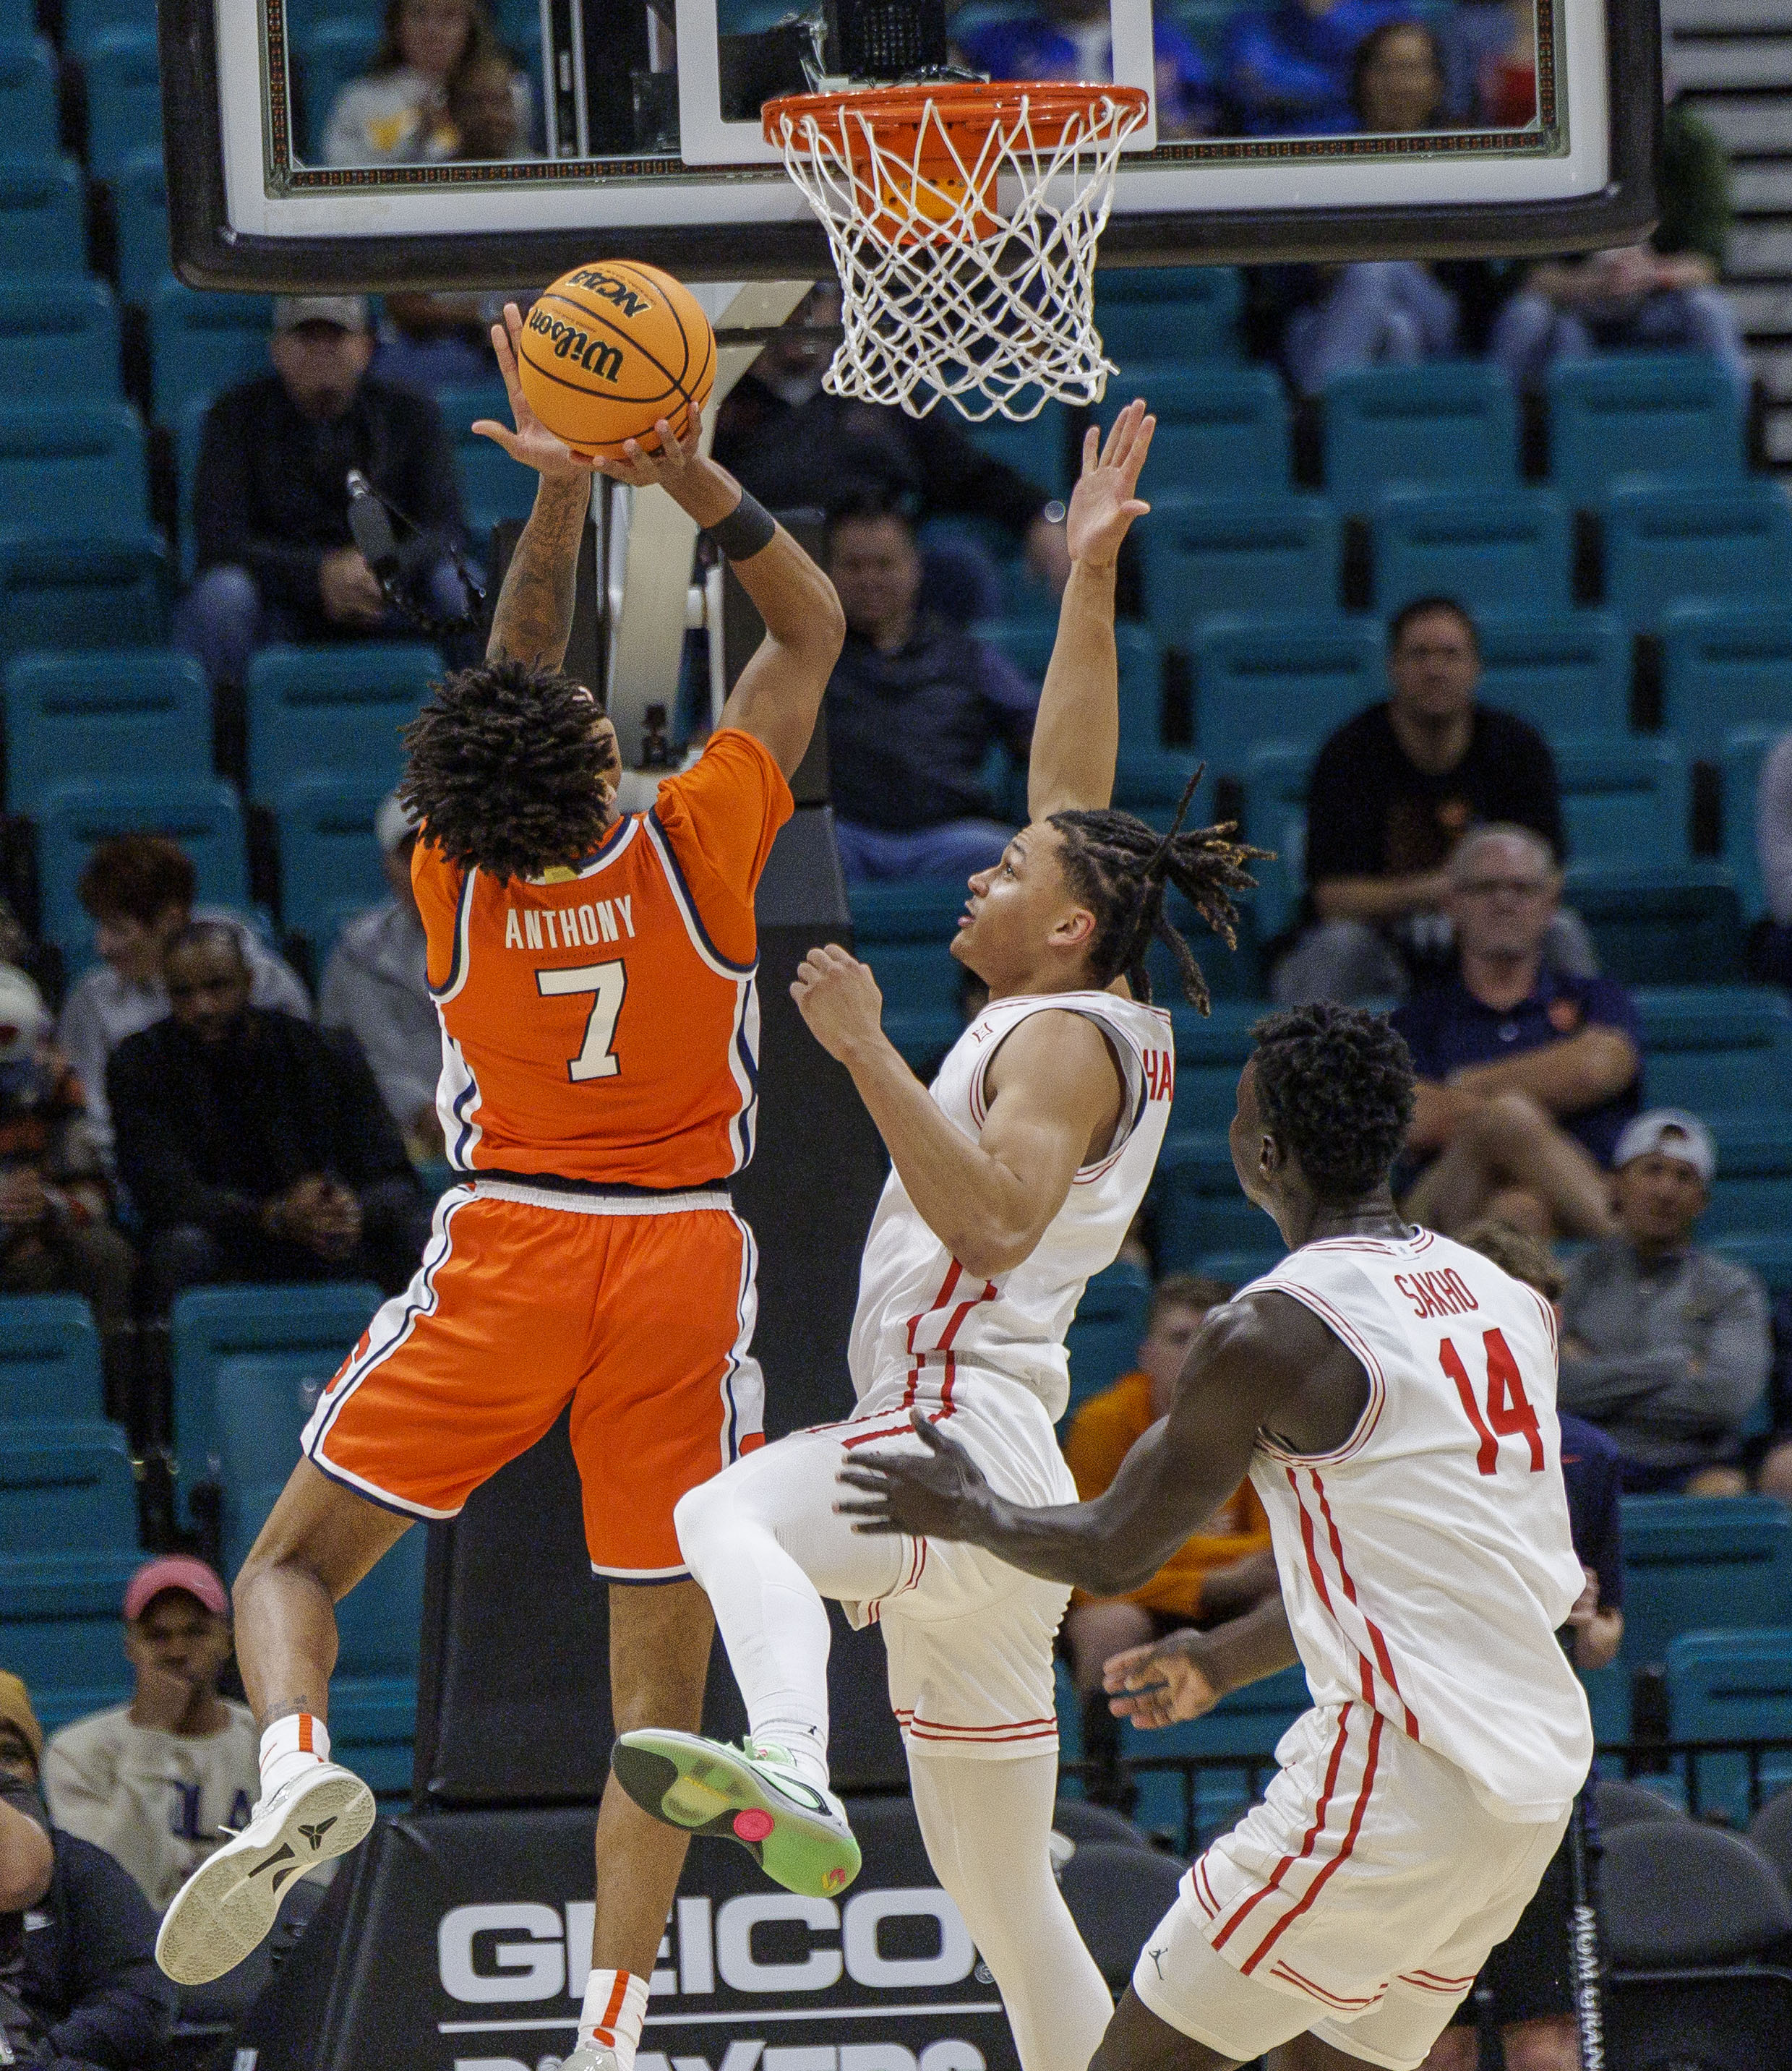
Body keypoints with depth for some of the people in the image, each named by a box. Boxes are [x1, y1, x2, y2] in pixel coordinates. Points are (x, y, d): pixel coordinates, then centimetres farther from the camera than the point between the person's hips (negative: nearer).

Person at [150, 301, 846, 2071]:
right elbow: (811, 626, 1)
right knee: (659, 1677, 3)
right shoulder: (702, 846, -10)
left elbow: (517, 675, 8)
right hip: (682, 1263, 0)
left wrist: (561, 493, 1)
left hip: (506, 1256, 0)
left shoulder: (455, 885, -7)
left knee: (295, 1560, 11)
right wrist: (686, 473, -9)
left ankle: (293, 1765, -21)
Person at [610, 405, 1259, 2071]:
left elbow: (993, 1219, -23)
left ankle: (788, 1777, -59)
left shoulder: (1066, 1039, -7)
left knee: (730, 1514, -34)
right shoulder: (1084, 1014, 17)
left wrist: (868, 1054, -24)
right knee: (1004, 1901, 10)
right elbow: (1072, 792, 26)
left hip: (962, 1439, -9)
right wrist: (1088, 578, 25)